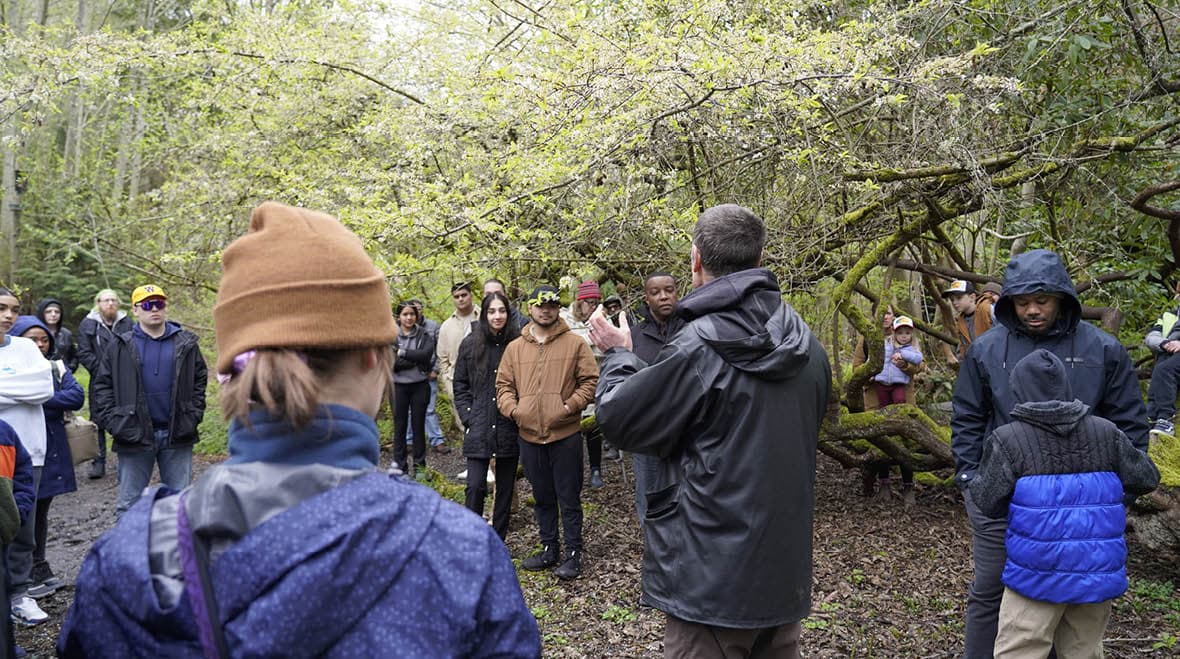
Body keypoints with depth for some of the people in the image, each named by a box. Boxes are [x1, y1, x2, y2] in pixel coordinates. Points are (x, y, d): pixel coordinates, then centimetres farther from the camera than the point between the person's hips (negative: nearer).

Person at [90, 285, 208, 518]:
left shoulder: (186, 343, 5)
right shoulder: (120, 347, 3)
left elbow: (200, 379, 10)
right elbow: (101, 386, 4)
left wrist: (194, 415, -1)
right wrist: (113, 422, -6)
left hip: (177, 435, 1)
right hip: (135, 435, -1)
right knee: (130, 503, 8)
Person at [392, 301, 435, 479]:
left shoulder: (423, 335, 4)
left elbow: (427, 353, -15)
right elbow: (391, 362, -13)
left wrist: (402, 353, -14)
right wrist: (415, 360, -14)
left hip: (420, 385, 1)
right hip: (399, 386, -1)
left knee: (419, 424, 7)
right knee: (400, 425, 4)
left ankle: (419, 466, 15)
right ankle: (400, 466, 12)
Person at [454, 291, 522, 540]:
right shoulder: (470, 344, 3)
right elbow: (460, 384, 7)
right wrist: (468, 416, -2)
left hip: (509, 427, 0)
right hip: (479, 427, 0)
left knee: (505, 487, 10)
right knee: (475, 485, -8)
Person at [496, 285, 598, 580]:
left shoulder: (575, 344, -2)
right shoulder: (515, 348, 8)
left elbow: (590, 380, -4)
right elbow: (503, 384, 11)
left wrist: (570, 406, -14)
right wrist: (512, 409, -6)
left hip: (565, 434, -3)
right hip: (529, 435, 4)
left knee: (569, 498, 5)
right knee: (542, 497, 17)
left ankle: (573, 553, 17)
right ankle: (549, 549, 30)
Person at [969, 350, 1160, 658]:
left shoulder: (1008, 439, -8)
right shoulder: (1107, 434, 3)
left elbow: (986, 501, -6)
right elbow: (1146, 479, 13)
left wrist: (975, 477, 14)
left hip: (1037, 573, -4)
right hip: (1099, 573, 4)